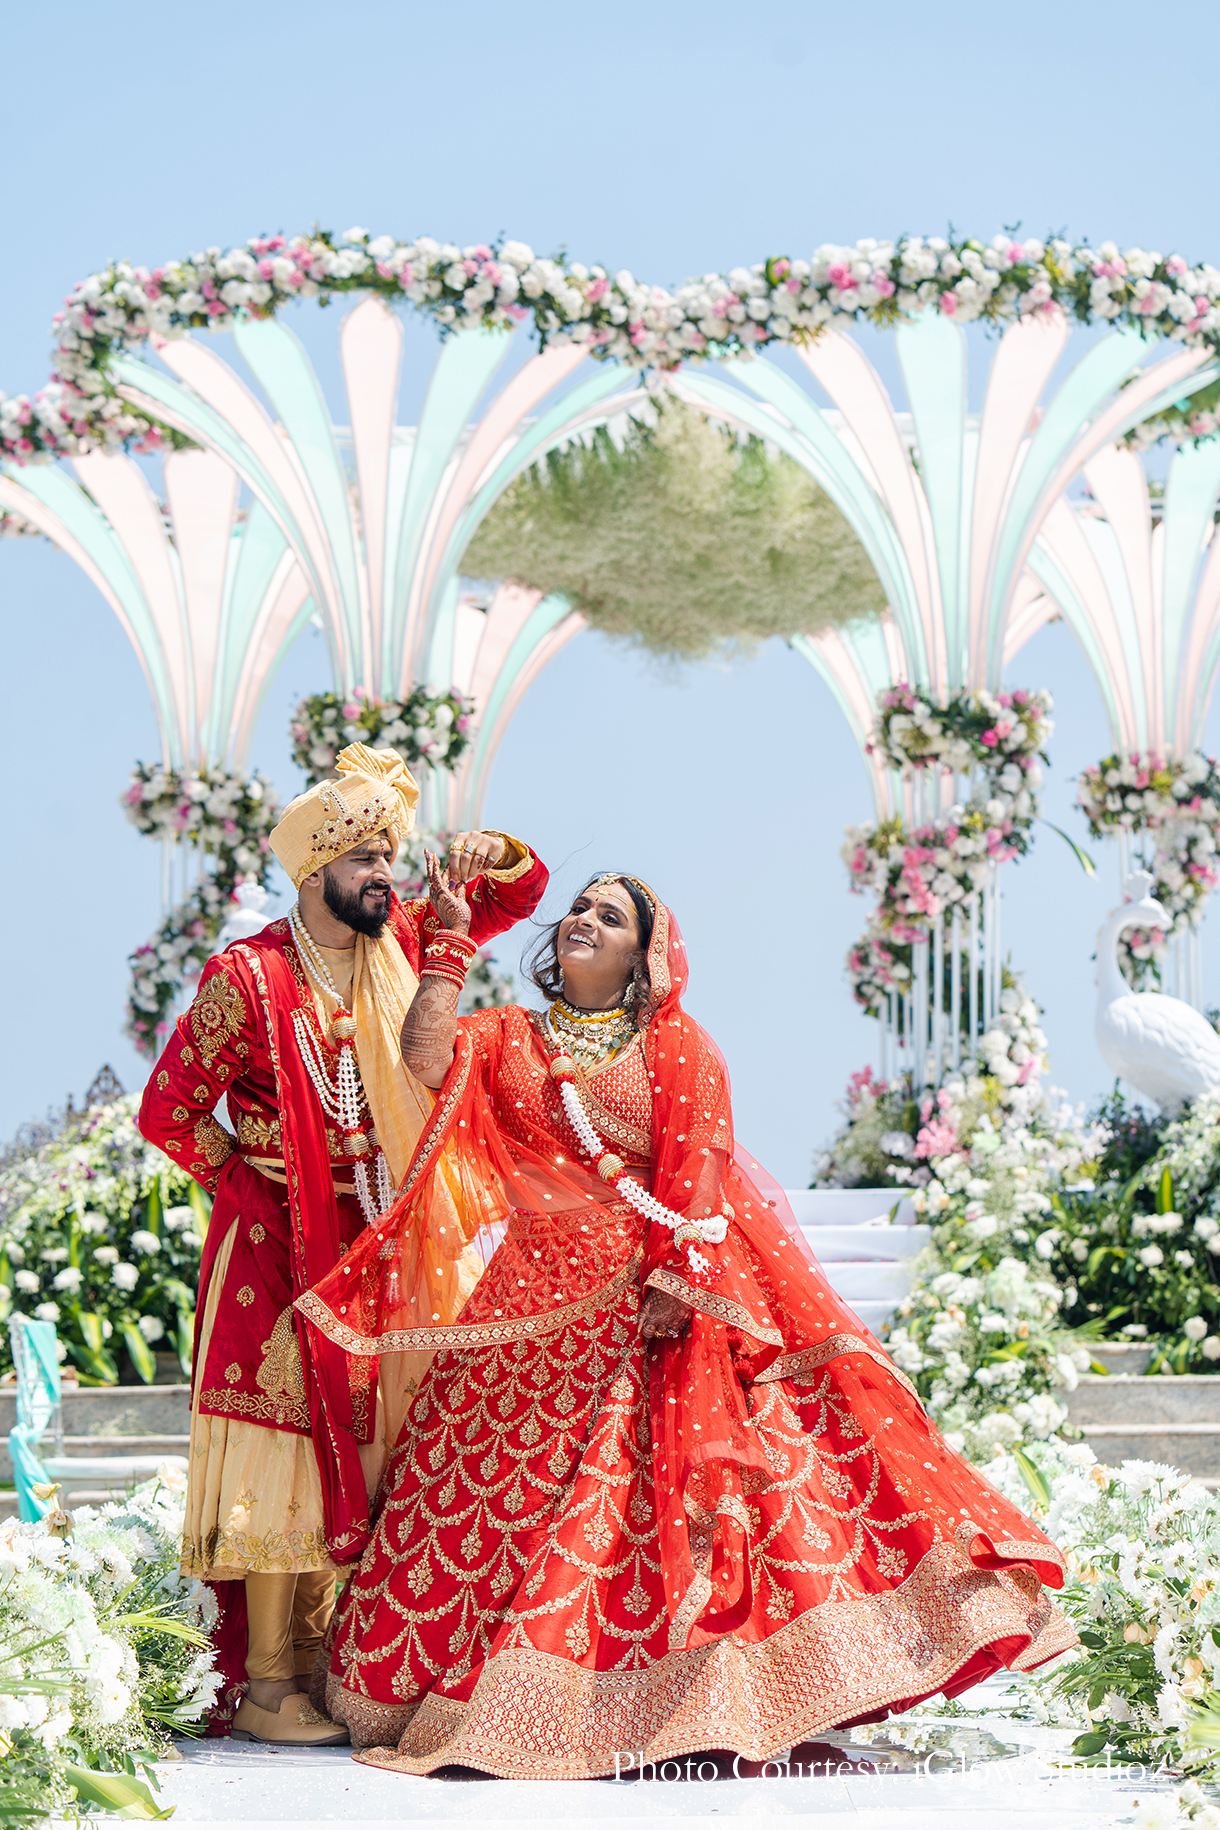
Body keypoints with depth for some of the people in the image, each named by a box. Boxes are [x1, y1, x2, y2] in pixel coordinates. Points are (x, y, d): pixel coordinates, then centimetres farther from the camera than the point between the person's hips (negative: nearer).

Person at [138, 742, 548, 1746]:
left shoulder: (397, 941, 4)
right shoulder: (248, 978, -15)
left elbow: (518, 897, 15)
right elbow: (169, 1112, -11)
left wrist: (494, 857, -8)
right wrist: (254, 1186, -2)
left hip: (384, 1245, 7)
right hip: (281, 1249, -7)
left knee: (376, 1450, 8)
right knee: (290, 1453, -5)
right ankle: (265, 1685, 0)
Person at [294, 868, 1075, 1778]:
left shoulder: (678, 1047, 7)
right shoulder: (509, 1038, 14)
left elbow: (699, 1168, -3)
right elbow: (425, 1054, -6)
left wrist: (674, 1281, -15)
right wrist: (451, 942, -5)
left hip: (646, 1307, -2)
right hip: (527, 1314, 2)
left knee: (649, 1501, -9)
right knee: (508, 1498, 1)